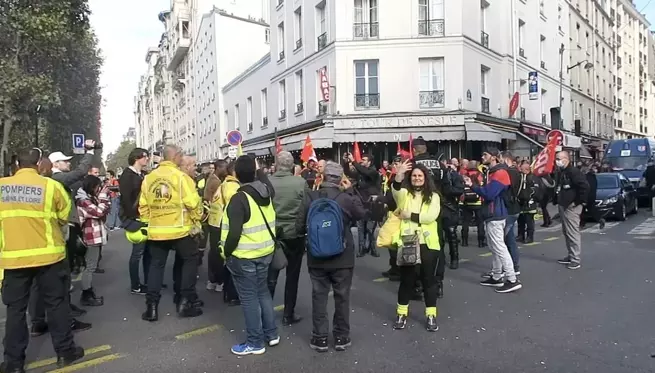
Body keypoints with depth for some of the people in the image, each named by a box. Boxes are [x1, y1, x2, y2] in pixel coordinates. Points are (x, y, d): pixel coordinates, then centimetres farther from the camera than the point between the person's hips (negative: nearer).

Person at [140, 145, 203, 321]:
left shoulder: (148, 178, 5)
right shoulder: (180, 176, -12)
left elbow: (143, 206, 9)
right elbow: (193, 202, -14)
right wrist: (197, 219, 4)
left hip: (156, 231, 5)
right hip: (179, 229, -5)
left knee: (156, 265, 14)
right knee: (190, 260, 13)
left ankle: (151, 307, 15)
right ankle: (186, 302, 12)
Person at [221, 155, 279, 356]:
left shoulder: (239, 199, -21)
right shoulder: (266, 191, 0)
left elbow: (234, 233, -23)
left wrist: (227, 252, -9)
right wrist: (259, 169, 34)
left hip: (244, 256, -7)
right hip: (265, 252, 7)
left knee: (249, 297, 4)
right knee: (263, 291, 19)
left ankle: (255, 342, 15)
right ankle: (271, 334, 28)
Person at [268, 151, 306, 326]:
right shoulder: (300, 182, -13)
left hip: (272, 234, 2)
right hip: (295, 235, -2)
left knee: (271, 276, 13)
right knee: (292, 276, 12)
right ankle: (288, 315, 20)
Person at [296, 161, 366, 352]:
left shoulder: (309, 197, -12)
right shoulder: (346, 198, -16)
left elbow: (300, 228, -7)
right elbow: (362, 214, 4)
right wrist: (351, 191, 4)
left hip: (316, 258, 1)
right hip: (342, 258, -1)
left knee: (319, 297, 13)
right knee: (342, 297, 14)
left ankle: (320, 338, 21)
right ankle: (341, 337, 25)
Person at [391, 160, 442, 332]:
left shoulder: (433, 196, 5)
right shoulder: (404, 193, 5)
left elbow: (431, 216, -11)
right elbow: (395, 191, -21)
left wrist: (410, 215, -11)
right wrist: (399, 176, -40)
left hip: (428, 243, 0)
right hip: (407, 242, 0)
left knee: (429, 279, 8)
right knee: (406, 279, 9)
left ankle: (431, 315, 21)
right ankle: (402, 313, 24)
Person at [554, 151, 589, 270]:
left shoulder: (573, 171, -17)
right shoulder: (561, 172, 14)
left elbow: (585, 186, -25)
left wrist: (579, 201, -20)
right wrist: (557, 200, 16)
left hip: (571, 207, -10)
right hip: (563, 206, 10)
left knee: (573, 233, -8)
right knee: (566, 232, 16)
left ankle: (575, 260, -4)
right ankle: (571, 256, 26)